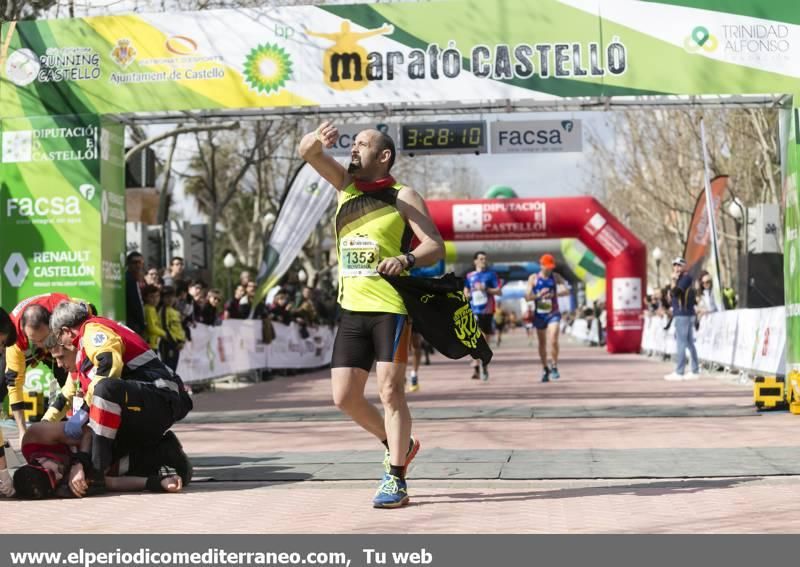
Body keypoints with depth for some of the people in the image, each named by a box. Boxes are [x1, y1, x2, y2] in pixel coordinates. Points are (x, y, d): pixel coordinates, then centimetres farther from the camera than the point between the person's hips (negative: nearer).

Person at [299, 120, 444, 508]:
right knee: (344, 396, 4)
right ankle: (399, 445, 26)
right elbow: (307, 152, 3)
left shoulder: (403, 198, -2)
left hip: (391, 309, -6)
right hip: (352, 311, 6)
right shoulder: (347, 185, 14)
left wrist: (406, 259, -29)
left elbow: (435, 246, -9)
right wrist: (317, 139, -21)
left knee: (391, 392, -7)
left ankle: (395, 479, 0)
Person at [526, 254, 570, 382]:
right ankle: (545, 369, 25)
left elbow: (566, 291, -13)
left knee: (553, 340, -18)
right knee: (541, 344, 9)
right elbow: (527, 296, -4)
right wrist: (538, 295, -24)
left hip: (553, 314, -1)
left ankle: (554, 366, -2)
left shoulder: (556, 277, 0)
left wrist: (553, 294, -31)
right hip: (539, 314, 1)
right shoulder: (533, 278, 0)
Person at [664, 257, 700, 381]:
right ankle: (695, 371, 12)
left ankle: (679, 373, -13)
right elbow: (672, 295, 18)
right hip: (687, 315, 10)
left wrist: (673, 281, -15)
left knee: (680, 343, -11)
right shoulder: (682, 278, 19)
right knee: (689, 343, 10)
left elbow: (675, 292, -21)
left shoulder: (686, 278, -10)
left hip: (682, 315, -10)